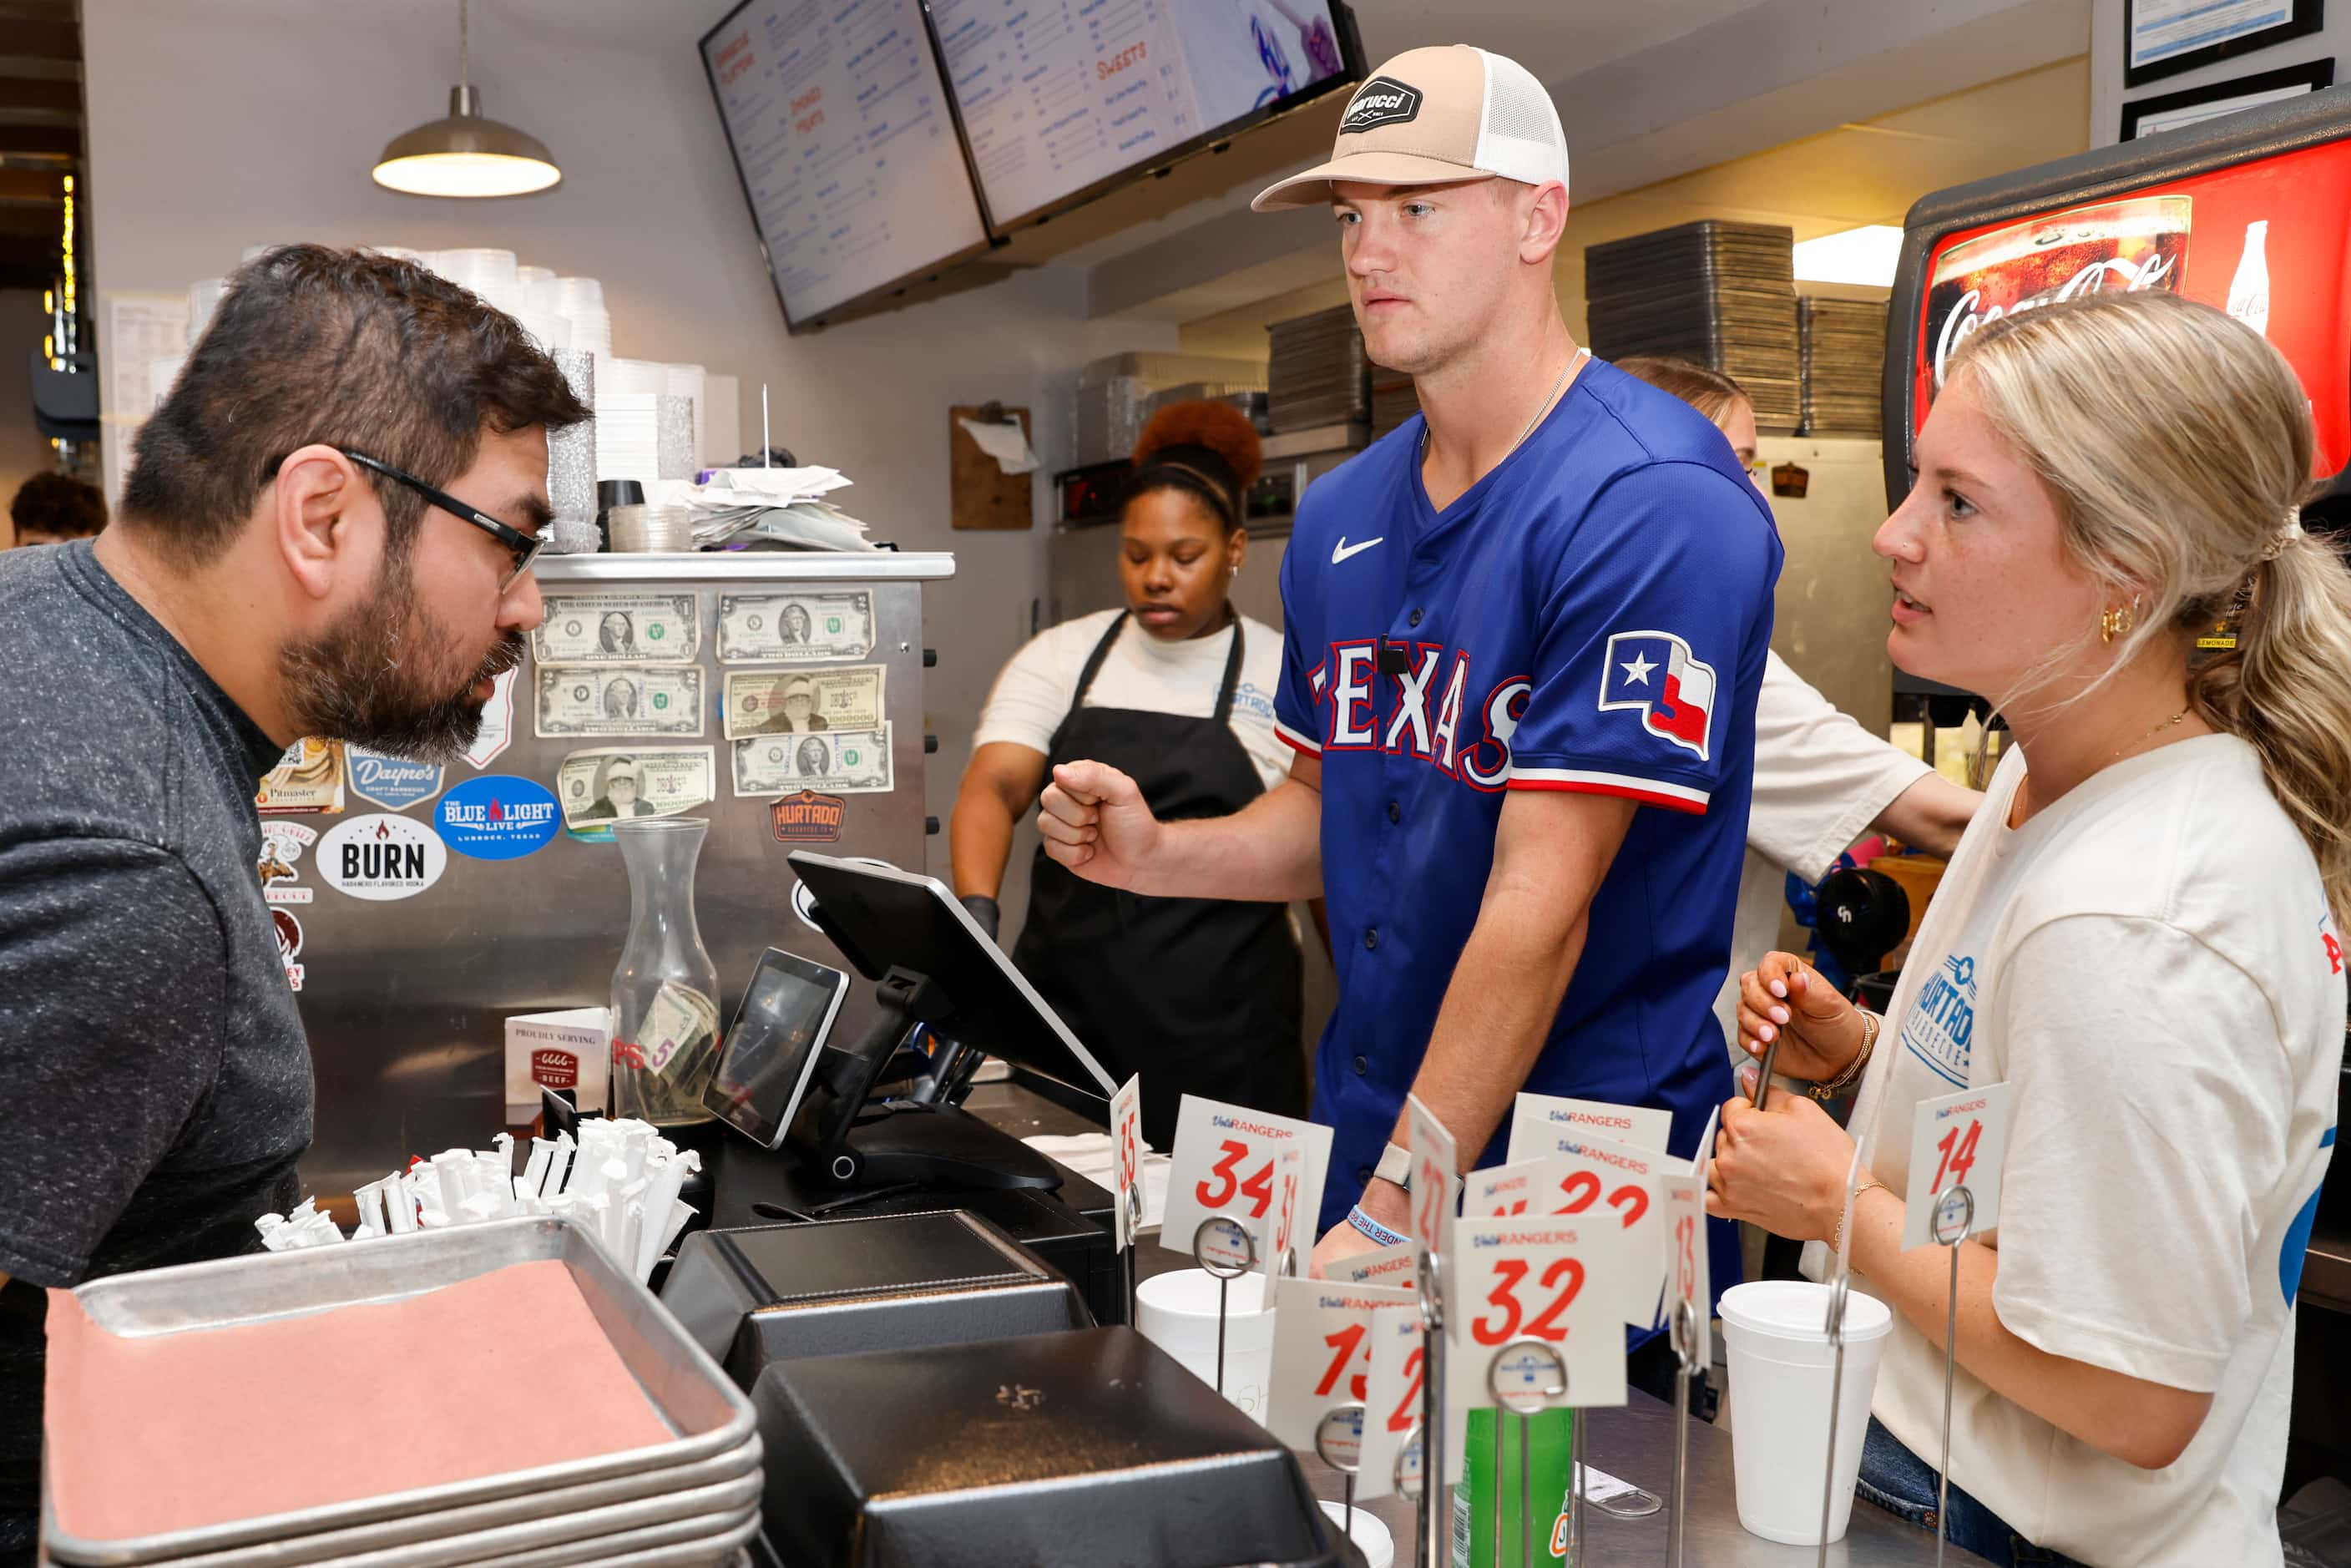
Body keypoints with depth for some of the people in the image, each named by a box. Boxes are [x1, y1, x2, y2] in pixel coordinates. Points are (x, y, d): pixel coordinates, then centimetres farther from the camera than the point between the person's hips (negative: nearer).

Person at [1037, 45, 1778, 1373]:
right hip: (1371, 1141, 7)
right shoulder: (1343, 517, 7)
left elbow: (1541, 901, -23)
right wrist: (1158, 855, -3)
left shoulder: (1649, 503, -18)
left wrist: (1390, 1222, -23)